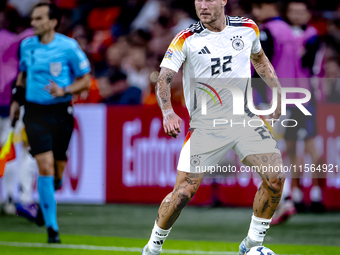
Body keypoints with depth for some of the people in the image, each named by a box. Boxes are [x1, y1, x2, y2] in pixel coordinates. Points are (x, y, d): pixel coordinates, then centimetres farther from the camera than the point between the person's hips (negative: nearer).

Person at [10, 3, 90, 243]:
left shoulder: (69, 47, -8)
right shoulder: (27, 45, 3)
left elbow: (85, 80, -2)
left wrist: (64, 91, -18)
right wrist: (17, 99, 12)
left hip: (61, 112, -1)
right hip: (35, 112, 1)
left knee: (57, 174, 5)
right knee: (45, 167, -14)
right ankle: (52, 226, -9)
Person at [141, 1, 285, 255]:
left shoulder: (248, 29, 4)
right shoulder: (186, 39, -6)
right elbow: (163, 79, -12)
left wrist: (278, 91, 15)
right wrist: (168, 113, -30)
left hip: (243, 117, 3)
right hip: (205, 124, -3)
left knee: (276, 178, -12)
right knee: (184, 192, -10)